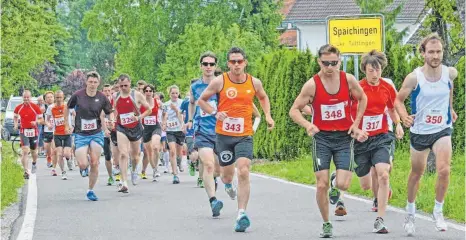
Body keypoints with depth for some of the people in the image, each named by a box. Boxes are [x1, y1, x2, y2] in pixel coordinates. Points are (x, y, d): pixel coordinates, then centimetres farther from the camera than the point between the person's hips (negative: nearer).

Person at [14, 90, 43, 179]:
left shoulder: (35, 107, -6)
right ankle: (26, 172, -18)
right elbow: (15, 117, 18)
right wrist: (15, 124, 0)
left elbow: (41, 119, -1)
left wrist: (36, 122, -21)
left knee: (33, 151, 15)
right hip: (23, 132, 0)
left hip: (33, 131, 0)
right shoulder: (18, 108, -1)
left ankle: (34, 163, 49)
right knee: (25, 152, -15)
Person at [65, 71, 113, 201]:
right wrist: (66, 125, 11)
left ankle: (90, 190, 12)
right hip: (81, 134, -1)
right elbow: (67, 108, 10)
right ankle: (83, 158, 26)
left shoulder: (102, 98, -3)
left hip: (96, 134, 1)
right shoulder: (78, 95, -6)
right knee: (83, 165, -12)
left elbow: (110, 113, 7)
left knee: (95, 164, -4)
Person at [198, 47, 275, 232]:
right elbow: (201, 100, 5)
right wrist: (215, 113, -12)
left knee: (243, 172, -18)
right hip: (224, 134, 0)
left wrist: (268, 116, 8)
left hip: (245, 135, 0)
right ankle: (227, 184, 53)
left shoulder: (254, 82, 1)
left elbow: (263, 97, 23)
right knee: (227, 174, 12)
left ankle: (242, 214, -17)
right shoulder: (219, 82, -5)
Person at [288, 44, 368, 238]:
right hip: (322, 137, -1)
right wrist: (307, 124, -25)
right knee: (321, 185, -5)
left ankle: (335, 186, 27)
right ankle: (326, 224, 13)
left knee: (343, 184, -11)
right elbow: (294, 110, -6)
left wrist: (356, 124, 6)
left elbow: (362, 98, 14)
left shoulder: (348, 80, -5)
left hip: (344, 137, 1)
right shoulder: (312, 85, -11)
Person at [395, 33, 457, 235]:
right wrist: (404, 117, -23)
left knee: (444, 170, -19)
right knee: (416, 173, 14)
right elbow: (398, 99, -5)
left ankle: (438, 211, 0)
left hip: (443, 129, 1)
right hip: (419, 130, -1)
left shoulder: (450, 73, -9)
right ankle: (410, 212, 35)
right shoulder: (414, 78, -16)